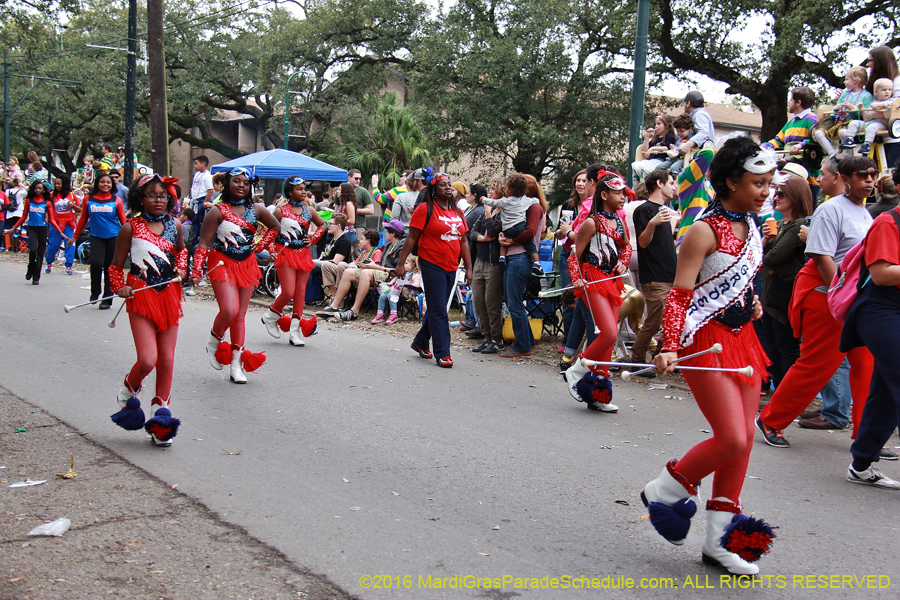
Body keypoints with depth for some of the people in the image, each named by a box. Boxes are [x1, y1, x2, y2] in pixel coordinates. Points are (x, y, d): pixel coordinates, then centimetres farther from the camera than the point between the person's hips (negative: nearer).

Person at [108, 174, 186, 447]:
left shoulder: (174, 225, 7)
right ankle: (127, 393, 20)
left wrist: (181, 268, 9)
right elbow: (117, 265, 3)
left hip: (169, 295, 4)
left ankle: (159, 416, 19)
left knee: (166, 360, 5)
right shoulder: (130, 228, -3)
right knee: (147, 360, -14)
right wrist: (120, 287, -13)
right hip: (141, 296, -4)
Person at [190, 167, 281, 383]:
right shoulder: (218, 211, -8)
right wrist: (196, 271, -20)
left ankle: (236, 364, 13)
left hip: (246, 265, 4)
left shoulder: (256, 209, 5)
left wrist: (260, 245, 8)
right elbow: (203, 244, -10)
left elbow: (275, 227, 22)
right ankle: (214, 342, 11)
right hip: (222, 264, -4)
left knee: (240, 315, 6)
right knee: (229, 310, -20)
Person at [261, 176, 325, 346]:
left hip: (303, 254, 5)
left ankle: (295, 332, 8)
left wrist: (313, 239, 12)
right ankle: (270, 316, 16)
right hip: (286, 254, -5)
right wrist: (272, 250, -12)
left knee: (300, 292, 3)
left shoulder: (308, 211, 9)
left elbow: (321, 225, 25)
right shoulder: (281, 211, -4)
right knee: (288, 292, -13)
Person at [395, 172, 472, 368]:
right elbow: (412, 238, -6)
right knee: (438, 310, -6)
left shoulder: (457, 212, 12)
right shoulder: (425, 209, -5)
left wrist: (469, 268, 12)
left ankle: (420, 342, 33)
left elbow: (463, 241, 16)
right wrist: (401, 263, -8)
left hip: (451, 268, 6)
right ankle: (442, 354, -3)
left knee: (436, 308, 15)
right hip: (432, 265, -6)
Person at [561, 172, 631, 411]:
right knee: (609, 333, -19)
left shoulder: (619, 221, 11)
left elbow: (626, 246, 26)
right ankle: (575, 371, 3)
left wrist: (623, 262, 6)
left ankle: (598, 394, 14)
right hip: (593, 281, -8)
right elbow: (575, 255, -6)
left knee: (609, 337, 6)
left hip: (613, 281, 8)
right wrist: (576, 279, -19)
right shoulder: (592, 223, -10)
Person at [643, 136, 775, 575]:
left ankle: (719, 539, 19)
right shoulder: (705, 230, -14)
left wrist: (752, 304, 14)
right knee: (732, 439, -15)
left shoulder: (749, 226, 11)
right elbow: (679, 296, -18)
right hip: (706, 340, -8)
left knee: (744, 437, 7)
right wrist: (669, 347, -28)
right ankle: (664, 490, 11)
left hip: (741, 338, 8)